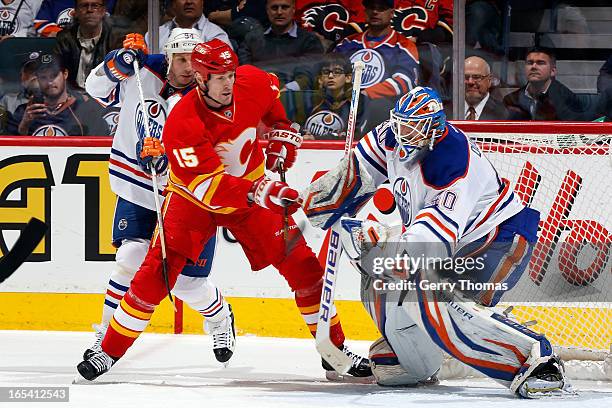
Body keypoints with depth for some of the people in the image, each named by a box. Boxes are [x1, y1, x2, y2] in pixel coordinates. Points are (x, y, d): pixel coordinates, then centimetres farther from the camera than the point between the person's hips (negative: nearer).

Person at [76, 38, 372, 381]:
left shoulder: (253, 83, -17)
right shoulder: (182, 123, -31)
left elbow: (272, 92, 12)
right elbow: (208, 186, -37)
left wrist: (281, 138, 5)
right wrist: (261, 192, -49)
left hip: (253, 190, 4)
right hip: (194, 198, -4)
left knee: (301, 263, -4)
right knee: (157, 272, -14)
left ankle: (336, 349, 8)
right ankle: (110, 352, -1)